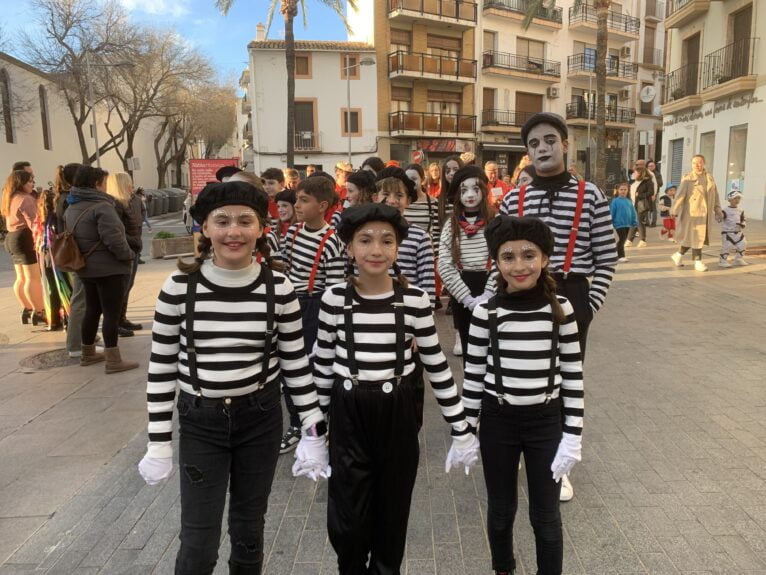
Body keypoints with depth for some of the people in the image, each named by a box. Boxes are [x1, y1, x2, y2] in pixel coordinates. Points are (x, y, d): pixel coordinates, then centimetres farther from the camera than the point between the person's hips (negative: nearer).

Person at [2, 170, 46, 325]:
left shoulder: (9, 199, 19)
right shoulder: (25, 199, -13)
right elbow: (33, 221, -22)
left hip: (11, 237, 10)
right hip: (24, 238, -10)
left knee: (21, 278, 12)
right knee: (33, 278, -10)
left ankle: (27, 310, 16)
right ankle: (39, 312, -10)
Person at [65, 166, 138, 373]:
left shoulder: (71, 208, 11)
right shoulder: (101, 207, -19)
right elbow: (114, 239, -24)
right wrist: (129, 256, -11)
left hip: (86, 268, 9)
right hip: (109, 269, -9)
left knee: (92, 310, 18)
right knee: (111, 313, -4)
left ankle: (87, 353, 29)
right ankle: (113, 361, -1)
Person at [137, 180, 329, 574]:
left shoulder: (279, 289, -9)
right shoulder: (179, 287, -11)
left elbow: (296, 364, -1)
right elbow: (161, 368, -3)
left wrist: (314, 433, -1)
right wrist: (159, 443, -1)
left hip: (261, 418, 1)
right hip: (200, 422, -1)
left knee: (249, 531, 17)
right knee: (199, 543, 5)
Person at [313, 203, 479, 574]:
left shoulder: (415, 299, -8)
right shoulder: (334, 299, -7)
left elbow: (435, 363, -1)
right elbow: (323, 362, 4)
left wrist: (461, 428, 1)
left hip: (398, 412, 0)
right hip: (348, 414, 0)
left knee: (392, 508, 15)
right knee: (347, 516, 6)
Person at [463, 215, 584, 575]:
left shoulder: (561, 309, -8)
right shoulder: (486, 312, -10)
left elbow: (573, 374, -2)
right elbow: (474, 375, -3)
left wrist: (573, 436, -4)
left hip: (546, 422, 0)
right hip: (497, 422, 1)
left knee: (546, 516, 12)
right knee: (501, 510, 19)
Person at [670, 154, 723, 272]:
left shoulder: (709, 177, 10)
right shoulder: (688, 179, -6)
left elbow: (715, 195, 14)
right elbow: (680, 195, -11)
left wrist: (718, 211, 13)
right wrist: (675, 212, -18)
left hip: (706, 213, 5)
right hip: (693, 213, -5)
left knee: (691, 237, 9)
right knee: (696, 237, -1)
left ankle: (678, 255, 25)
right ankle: (698, 261, 8)